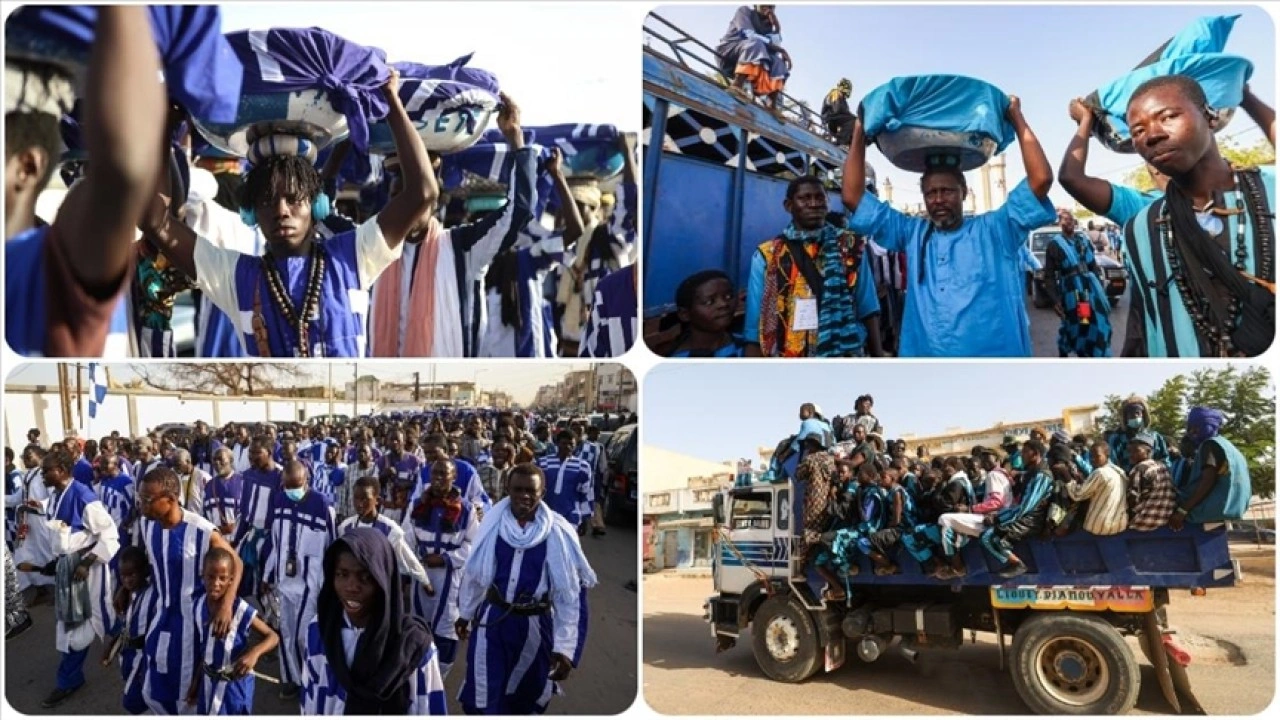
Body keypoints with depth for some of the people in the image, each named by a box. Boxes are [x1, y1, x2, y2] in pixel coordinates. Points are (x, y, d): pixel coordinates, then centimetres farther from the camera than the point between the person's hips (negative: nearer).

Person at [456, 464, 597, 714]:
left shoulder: (559, 533, -15)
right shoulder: (493, 523, -9)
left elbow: (570, 594, -13)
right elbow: (474, 573, 6)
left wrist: (565, 647, -15)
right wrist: (465, 613, 16)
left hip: (535, 625, -1)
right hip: (492, 619, 1)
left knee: (528, 698, 20)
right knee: (482, 699, 3)